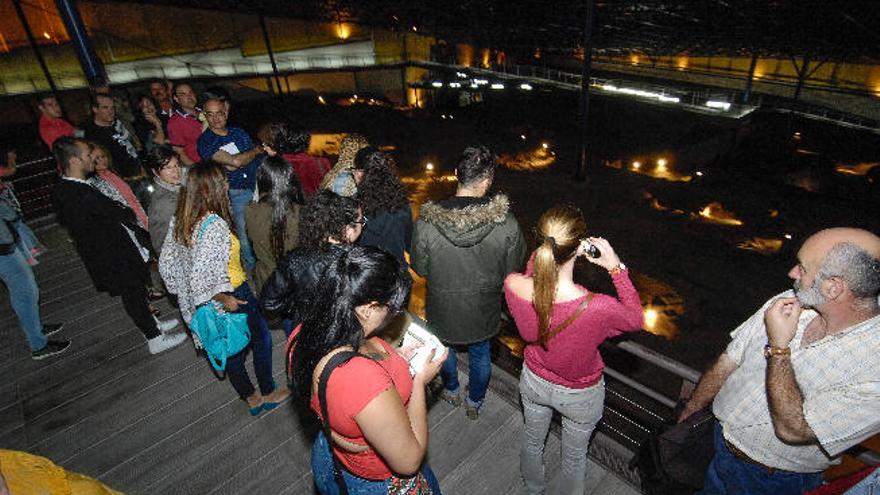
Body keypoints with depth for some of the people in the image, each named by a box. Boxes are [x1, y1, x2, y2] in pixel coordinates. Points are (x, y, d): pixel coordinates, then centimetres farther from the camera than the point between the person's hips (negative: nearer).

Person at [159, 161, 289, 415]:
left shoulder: (179, 220, -3)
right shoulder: (214, 225, -30)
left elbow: (166, 262, 5)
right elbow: (201, 275, -33)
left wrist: (183, 292, 14)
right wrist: (223, 298, -19)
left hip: (202, 304, 8)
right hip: (233, 297, -8)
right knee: (261, 338, 15)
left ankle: (251, 398, 41)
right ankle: (268, 394, 34)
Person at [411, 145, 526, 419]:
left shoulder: (427, 222, -27)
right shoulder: (506, 222, -26)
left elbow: (420, 268, -11)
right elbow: (513, 269, -11)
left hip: (442, 309, 0)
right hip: (483, 311, 1)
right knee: (480, 355, 29)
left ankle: (452, 391, 57)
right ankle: (474, 403, 52)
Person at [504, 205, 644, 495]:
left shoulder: (513, 286, -33)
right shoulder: (598, 308, -42)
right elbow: (635, 319, -16)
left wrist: (542, 252, -14)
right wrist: (616, 267, -20)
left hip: (534, 381, 4)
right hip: (580, 394, -3)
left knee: (532, 440, 34)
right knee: (574, 457, 30)